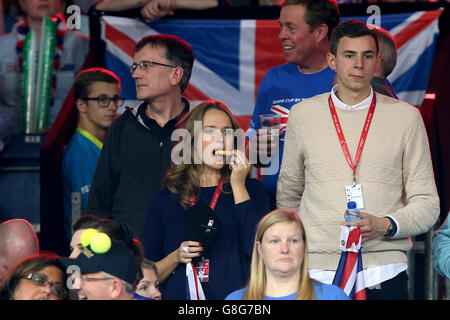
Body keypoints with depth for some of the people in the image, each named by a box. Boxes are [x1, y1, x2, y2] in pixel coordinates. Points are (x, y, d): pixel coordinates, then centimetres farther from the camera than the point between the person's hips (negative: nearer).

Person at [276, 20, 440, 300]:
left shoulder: (406, 117, 5)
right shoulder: (303, 114, 8)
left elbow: (427, 203, 4)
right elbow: (288, 193, 20)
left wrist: (385, 225, -13)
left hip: (383, 273, 0)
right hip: (319, 270, 1)